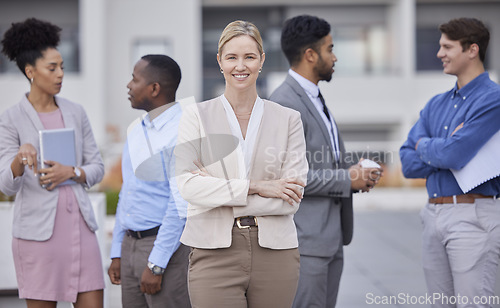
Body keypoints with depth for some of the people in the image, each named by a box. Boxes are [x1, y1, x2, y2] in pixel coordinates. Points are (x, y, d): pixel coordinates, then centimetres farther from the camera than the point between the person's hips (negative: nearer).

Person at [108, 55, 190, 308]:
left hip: (167, 247, -8)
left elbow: (181, 205, -19)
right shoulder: (136, 130, 14)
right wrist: (117, 253, 16)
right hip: (131, 246, 8)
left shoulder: (181, 133, -14)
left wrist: (156, 265, -20)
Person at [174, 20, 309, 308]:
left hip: (275, 253, 1)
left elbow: (292, 198, -2)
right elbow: (188, 185, -6)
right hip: (215, 252, -1)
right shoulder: (197, 115, 6)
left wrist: (217, 190, -7)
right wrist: (256, 187, -12)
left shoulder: (288, 119, 8)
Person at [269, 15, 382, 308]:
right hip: (303, 239, -10)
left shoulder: (314, 99, 18)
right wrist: (347, 179, -15)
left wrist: (354, 172, 6)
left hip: (330, 237, 10)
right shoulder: (284, 104, -15)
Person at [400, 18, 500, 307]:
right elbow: (408, 163, 8)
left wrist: (424, 145, 1)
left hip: (474, 216, -8)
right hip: (434, 215, 8)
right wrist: (444, 150, -9)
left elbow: (455, 155, -20)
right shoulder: (437, 104, 14)